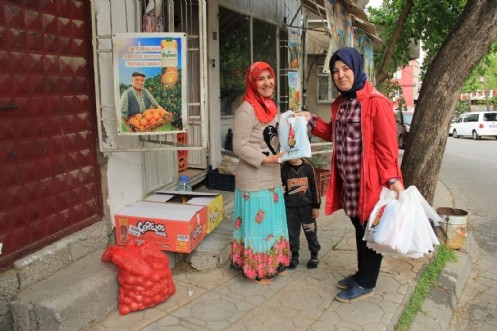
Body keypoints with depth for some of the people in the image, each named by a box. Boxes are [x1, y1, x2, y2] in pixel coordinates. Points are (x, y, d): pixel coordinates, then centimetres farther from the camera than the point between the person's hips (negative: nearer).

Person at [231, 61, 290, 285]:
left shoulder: (270, 106, 10)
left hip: (272, 177, 9)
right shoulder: (246, 110, -17)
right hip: (253, 180, -9)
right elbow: (240, 146, -20)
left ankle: (274, 263, 34)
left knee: (273, 222, 18)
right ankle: (257, 269, 19)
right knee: (257, 223, 3)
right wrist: (266, 159, -25)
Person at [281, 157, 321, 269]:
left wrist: (316, 206, -2)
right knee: (292, 232, 11)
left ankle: (314, 255, 26)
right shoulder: (283, 168, -5)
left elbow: (314, 187, -2)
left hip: (307, 206, -1)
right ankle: (294, 256, 27)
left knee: (310, 231, 9)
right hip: (290, 207, 1)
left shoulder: (307, 167, -7)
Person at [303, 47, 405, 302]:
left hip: (369, 180, -8)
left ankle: (366, 284, 23)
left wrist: (392, 179, -24)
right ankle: (362, 273, 37)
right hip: (348, 181, 8)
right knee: (359, 228, 20)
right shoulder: (340, 103, 10)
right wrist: (312, 120, 10)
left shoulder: (376, 102, -15)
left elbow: (387, 146, -17)